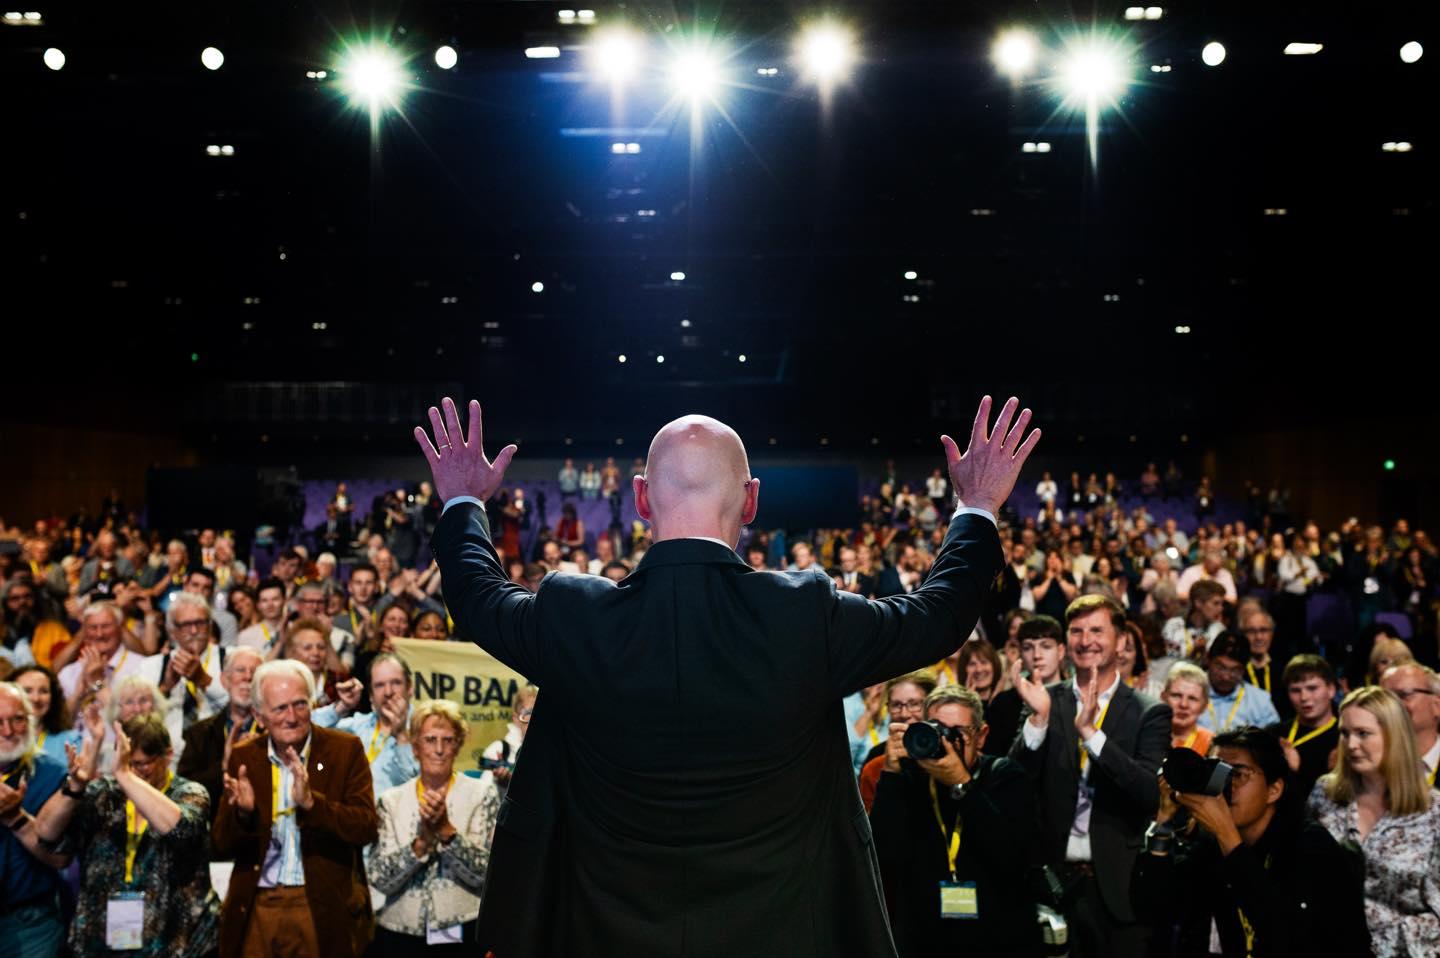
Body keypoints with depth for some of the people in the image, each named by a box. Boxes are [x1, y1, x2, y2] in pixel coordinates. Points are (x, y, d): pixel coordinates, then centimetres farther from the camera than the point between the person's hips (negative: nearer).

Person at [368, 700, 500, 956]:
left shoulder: (481, 793, 0)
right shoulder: (391, 800, 4)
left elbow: (484, 873, -7)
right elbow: (380, 879, -4)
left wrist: (446, 831, -20)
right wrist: (422, 842, -18)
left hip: (462, 933, -1)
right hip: (399, 934, 1)